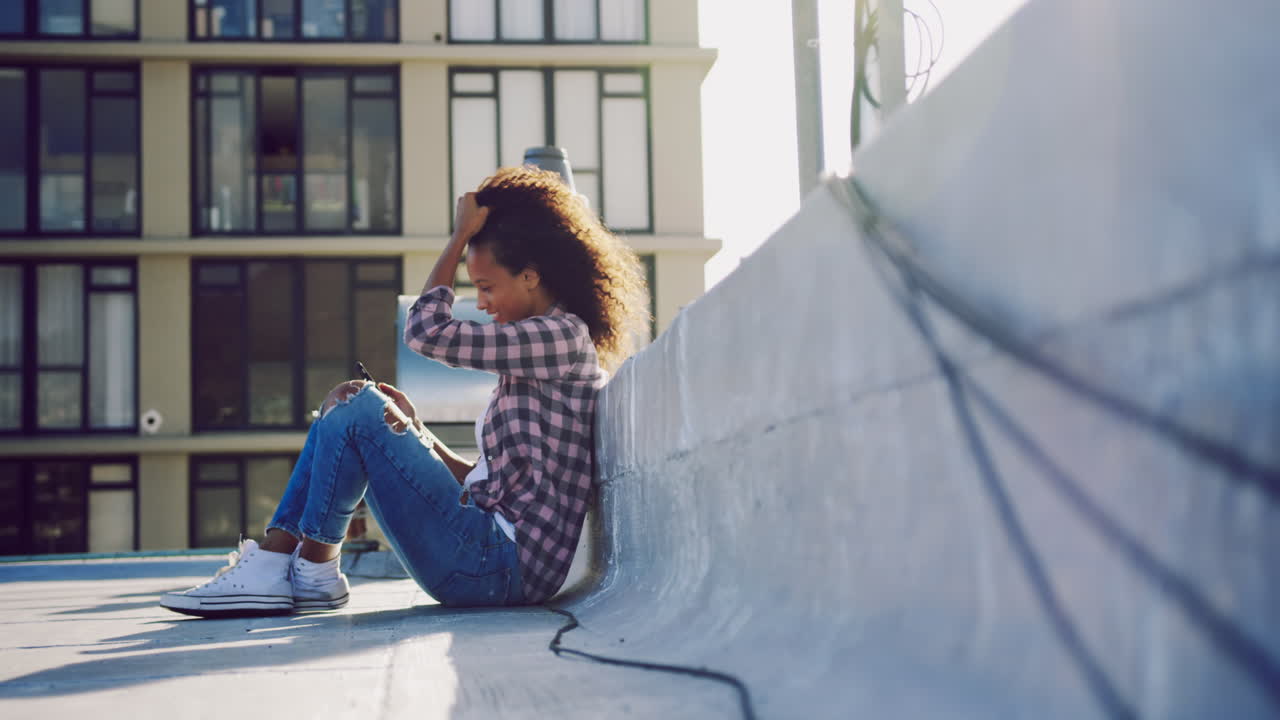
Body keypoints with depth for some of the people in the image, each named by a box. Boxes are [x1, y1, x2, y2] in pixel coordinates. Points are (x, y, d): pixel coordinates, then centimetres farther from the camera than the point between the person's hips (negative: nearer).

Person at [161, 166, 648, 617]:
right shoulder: (536, 351, 21)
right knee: (343, 409, 9)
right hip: (495, 562, 10)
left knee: (361, 410, -11)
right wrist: (416, 433, 7)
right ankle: (276, 564, -1)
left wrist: (460, 236, -4)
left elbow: (428, 333, -16)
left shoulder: (563, 338, -9)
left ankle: (314, 567, 0)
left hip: (505, 565, -10)